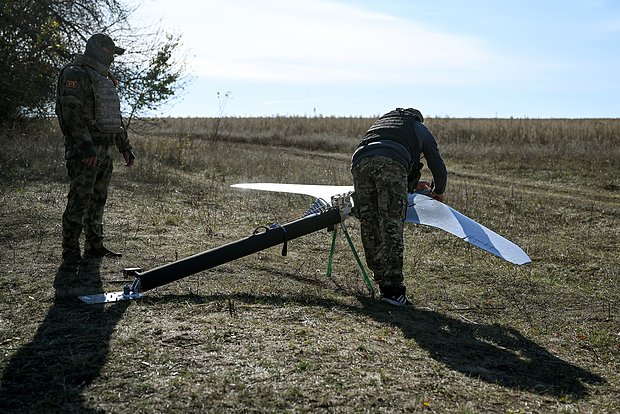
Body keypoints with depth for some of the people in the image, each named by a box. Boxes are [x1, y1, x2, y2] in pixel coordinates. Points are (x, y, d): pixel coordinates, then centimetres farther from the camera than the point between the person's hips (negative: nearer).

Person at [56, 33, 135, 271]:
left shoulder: (105, 79, 21)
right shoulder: (75, 75, -8)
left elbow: (115, 117, 28)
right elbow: (72, 113, -19)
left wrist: (125, 147, 25)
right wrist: (86, 147, -25)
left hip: (104, 150, 9)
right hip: (84, 151, -9)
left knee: (98, 200, 13)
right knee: (79, 200, -10)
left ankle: (94, 247, 23)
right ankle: (70, 255, -8)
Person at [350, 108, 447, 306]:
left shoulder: (381, 121, 45)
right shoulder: (422, 131, 35)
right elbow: (438, 167, 29)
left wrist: (412, 184, 56)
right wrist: (438, 191, 50)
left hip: (360, 160, 4)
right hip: (391, 162, -4)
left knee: (369, 225, 8)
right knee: (391, 226, -8)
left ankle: (383, 281, 9)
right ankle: (392, 289, -13)